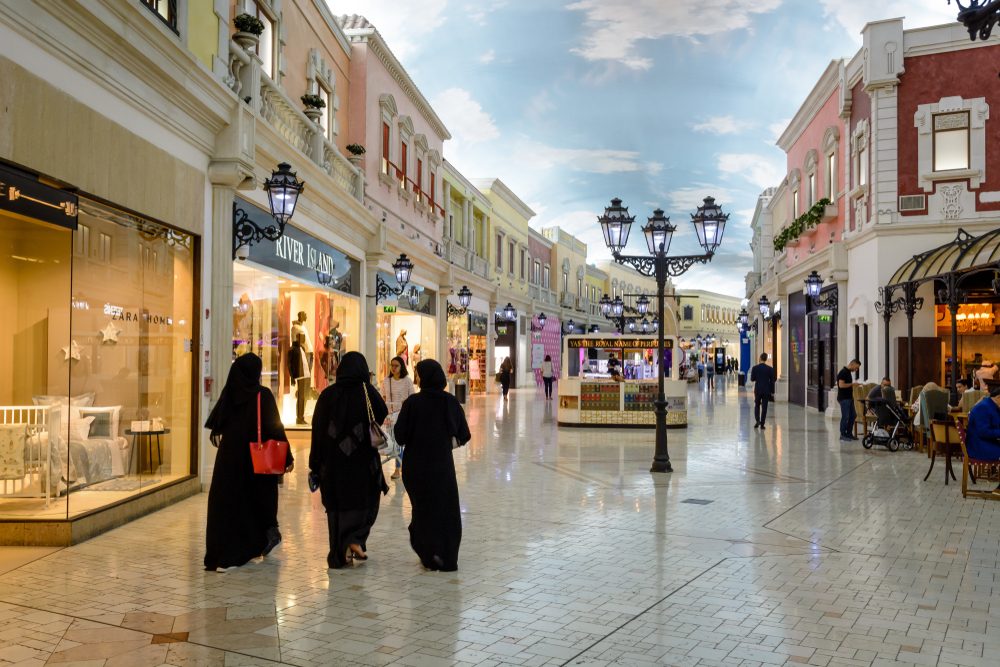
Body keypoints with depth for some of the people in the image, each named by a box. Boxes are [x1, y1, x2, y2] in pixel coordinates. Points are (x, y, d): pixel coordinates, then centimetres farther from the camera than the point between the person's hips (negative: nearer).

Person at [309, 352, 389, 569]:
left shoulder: (328, 395, -2)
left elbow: (317, 430, -1)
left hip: (333, 461, 2)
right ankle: (356, 538, -2)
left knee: (337, 505, 12)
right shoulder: (368, 392, -8)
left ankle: (339, 555, 16)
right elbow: (384, 417, -5)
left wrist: (315, 465, 4)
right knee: (366, 501, 17)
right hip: (364, 460, -2)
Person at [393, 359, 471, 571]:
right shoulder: (451, 402, -6)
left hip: (417, 465, -2)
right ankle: (447, 558, 17)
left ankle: (430, 554, 17)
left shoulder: (412, 403, -15)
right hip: (443, 464, 2)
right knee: (447, 510, 15)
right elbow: (464, 435, -1)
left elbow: (400, 436, -12)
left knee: (423, 508, 15)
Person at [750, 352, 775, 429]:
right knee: (764, 407, 4)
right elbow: (772, 381, -3)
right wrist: (772, 392, 5)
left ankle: (757, 420, -1)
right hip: (766, 390, 0)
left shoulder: (755, 368, -7)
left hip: (758, 390, 0)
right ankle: (762, 424, 4)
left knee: (757, 406, 16)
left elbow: (752, 379, -3)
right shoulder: (770, 369, -6)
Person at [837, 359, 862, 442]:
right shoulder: (843, 372, -16)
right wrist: (852, 384, -16)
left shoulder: (849, 372, 14)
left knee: (853, 415, 11)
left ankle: (849, 434, 19)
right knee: (845, 417, -4)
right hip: (844, 398, -10)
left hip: (849, 398, 10)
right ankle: (843, 435, 4)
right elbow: (841, 385, -23)